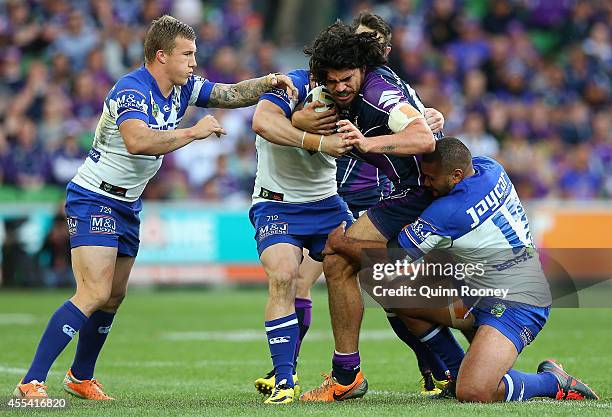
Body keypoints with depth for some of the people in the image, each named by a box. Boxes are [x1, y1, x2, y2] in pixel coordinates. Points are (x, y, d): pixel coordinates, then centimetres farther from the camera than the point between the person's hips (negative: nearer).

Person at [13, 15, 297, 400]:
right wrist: (194, 132, -33)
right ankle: (31, 384, -20)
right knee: (95, 294, -19)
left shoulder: (182, 88, 3)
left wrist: (270, 81, -5)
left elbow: (230, 94, 12)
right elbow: (138, 141, -40)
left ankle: (81, 377, 31)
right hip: (94, 199, -9)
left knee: (114, 295, 14)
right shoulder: (131, 91, -24)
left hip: (127, 205, 9)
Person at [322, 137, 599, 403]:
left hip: (517, 307, -10)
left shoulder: (448, 212, -22)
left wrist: (340, 243, 4)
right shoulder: (490, 167, 1)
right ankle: (461, 373, 16)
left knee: (473, 393, -26)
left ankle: (552, 382, -2)